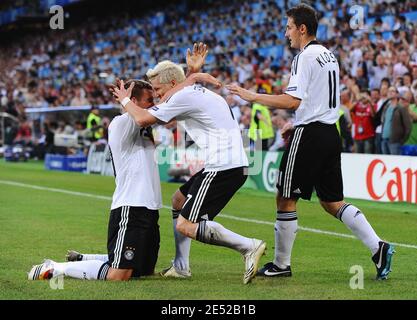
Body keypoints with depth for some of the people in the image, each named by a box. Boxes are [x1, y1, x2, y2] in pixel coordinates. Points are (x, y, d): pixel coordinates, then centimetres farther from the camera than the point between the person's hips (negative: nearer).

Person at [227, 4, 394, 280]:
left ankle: (281, 264, 10)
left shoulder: (306, 57, -12)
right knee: (332, 202, 11)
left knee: (286, 200, 2)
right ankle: (378, 247, -2)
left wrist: (252, 96, -14)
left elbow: (292, 101, -21)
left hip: (309, 135, -9)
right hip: (331, 133, 9)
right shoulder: (329, 55, 17)